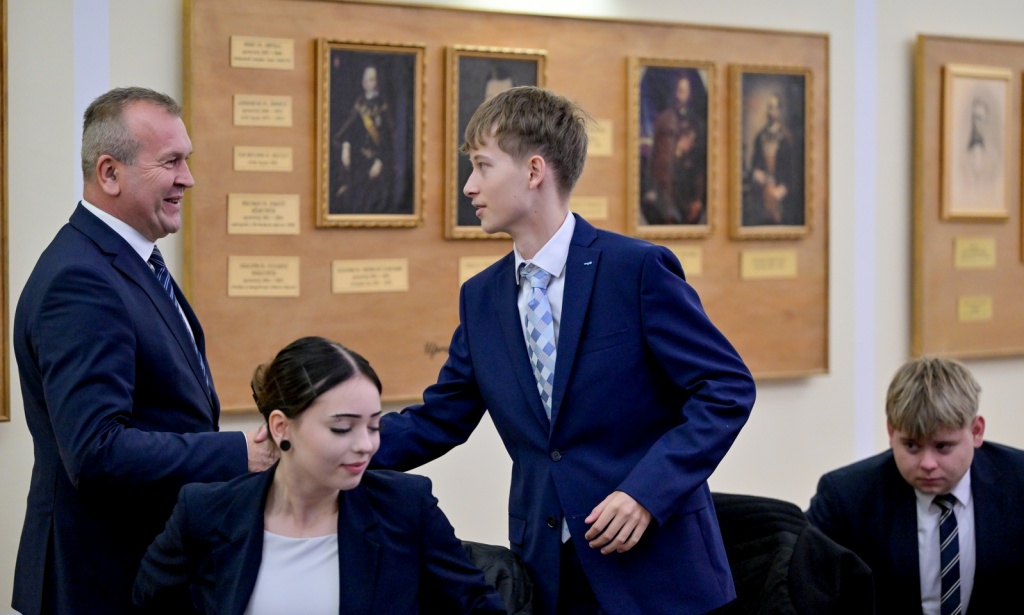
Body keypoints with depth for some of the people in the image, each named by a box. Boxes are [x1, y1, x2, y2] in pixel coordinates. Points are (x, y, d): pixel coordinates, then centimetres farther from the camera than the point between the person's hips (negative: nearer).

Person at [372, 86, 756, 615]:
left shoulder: (638, 269, -10)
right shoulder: (481, 297, 8)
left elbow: (727, 388, -11)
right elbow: (435, 422, 11)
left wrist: (646, 492, -20)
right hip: (547, 570, 5)